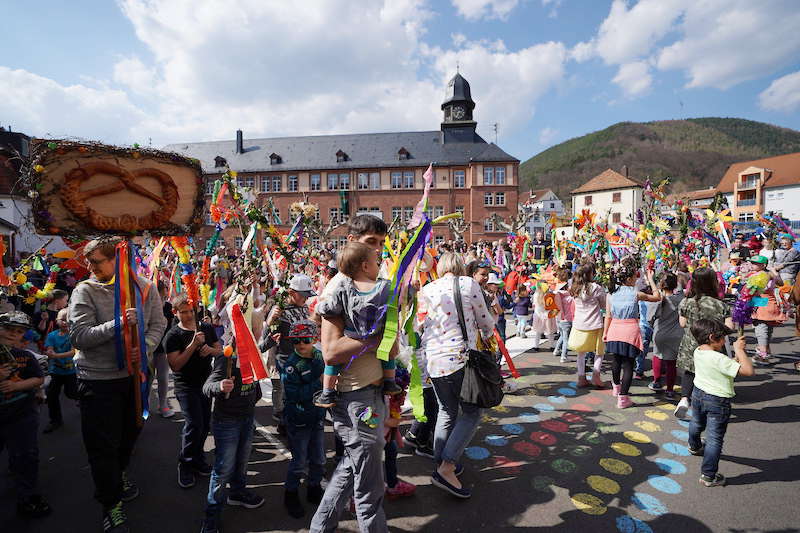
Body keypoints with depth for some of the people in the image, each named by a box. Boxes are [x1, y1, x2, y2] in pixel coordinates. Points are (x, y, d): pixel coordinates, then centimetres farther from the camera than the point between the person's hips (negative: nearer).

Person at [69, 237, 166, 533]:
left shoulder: (144, 287, -5)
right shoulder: (85, 291, -12)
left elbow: (158, 324, -1)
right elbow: (79, 336, -18)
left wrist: (144, 348, -19)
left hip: (135, 372, 3)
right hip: (98, 379, -3)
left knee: (130, 430, 23)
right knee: (103, 444, 7)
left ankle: (119, 472, 53)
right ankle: (111, 503, 28)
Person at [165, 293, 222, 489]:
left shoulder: (207, 328, 2)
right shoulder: (173, 335, -11)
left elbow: (220, 349, 10)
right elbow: (175, 364, -18)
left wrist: (210, 350, -13)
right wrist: (193, 344, -26)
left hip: (206, 382, 5)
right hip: (186, 386, -5)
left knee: (205, 424, 12)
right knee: (194, 424, -11)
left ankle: (197, 458, 33)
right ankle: (185, 464, 10)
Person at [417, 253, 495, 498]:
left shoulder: (426, 290, 8)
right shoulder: (469, 283, -2)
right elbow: (484, 321, 5)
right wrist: (488, 333, 27)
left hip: (434, 359, 5)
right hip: (461, 357, -4)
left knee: (446, 412, 20)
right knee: (471, 412, 9)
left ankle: (442, 462, 27)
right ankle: (446, 468, 0)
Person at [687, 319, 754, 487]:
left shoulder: (698, 351, -7)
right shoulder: (719, 359, -31)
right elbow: (748, 370, -31)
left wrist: (736, 350, -4)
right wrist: (739, 350, -23)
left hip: (698, 394, 8)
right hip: (718, 402, -8)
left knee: (696, 424, 33)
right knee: (714, 439, 5)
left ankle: (694, 446, 62)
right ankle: (708, 476, 13)